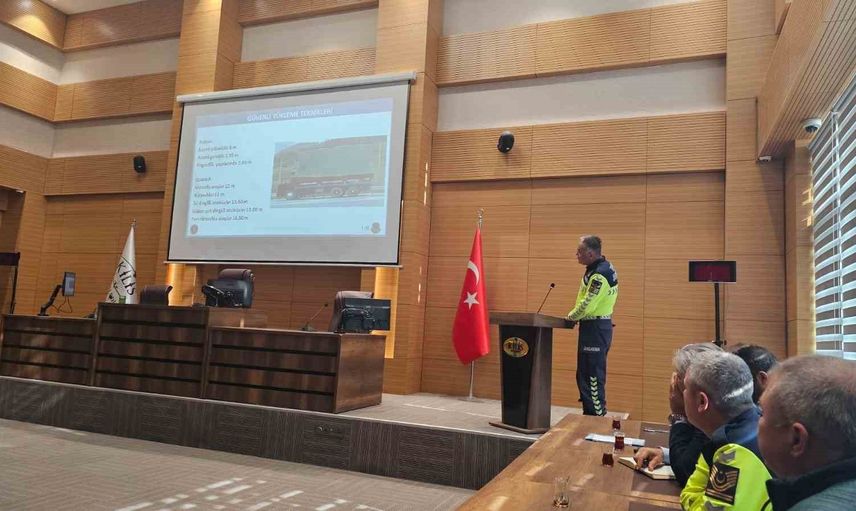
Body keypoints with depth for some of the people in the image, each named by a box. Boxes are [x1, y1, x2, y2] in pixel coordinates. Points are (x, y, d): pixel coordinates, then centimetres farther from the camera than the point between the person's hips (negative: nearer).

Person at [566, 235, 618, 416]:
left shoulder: (599, 274, -21)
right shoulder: (604, 267, 11)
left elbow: (587, 305, -23)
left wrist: (571, 316, -5)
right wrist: (577, 316, 9)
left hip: (595, 327, -10)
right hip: (597, 325, 10)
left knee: (593, 375, -4)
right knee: (585, 373, 16)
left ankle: (597, 415, 3)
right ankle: (590, 412, 25)